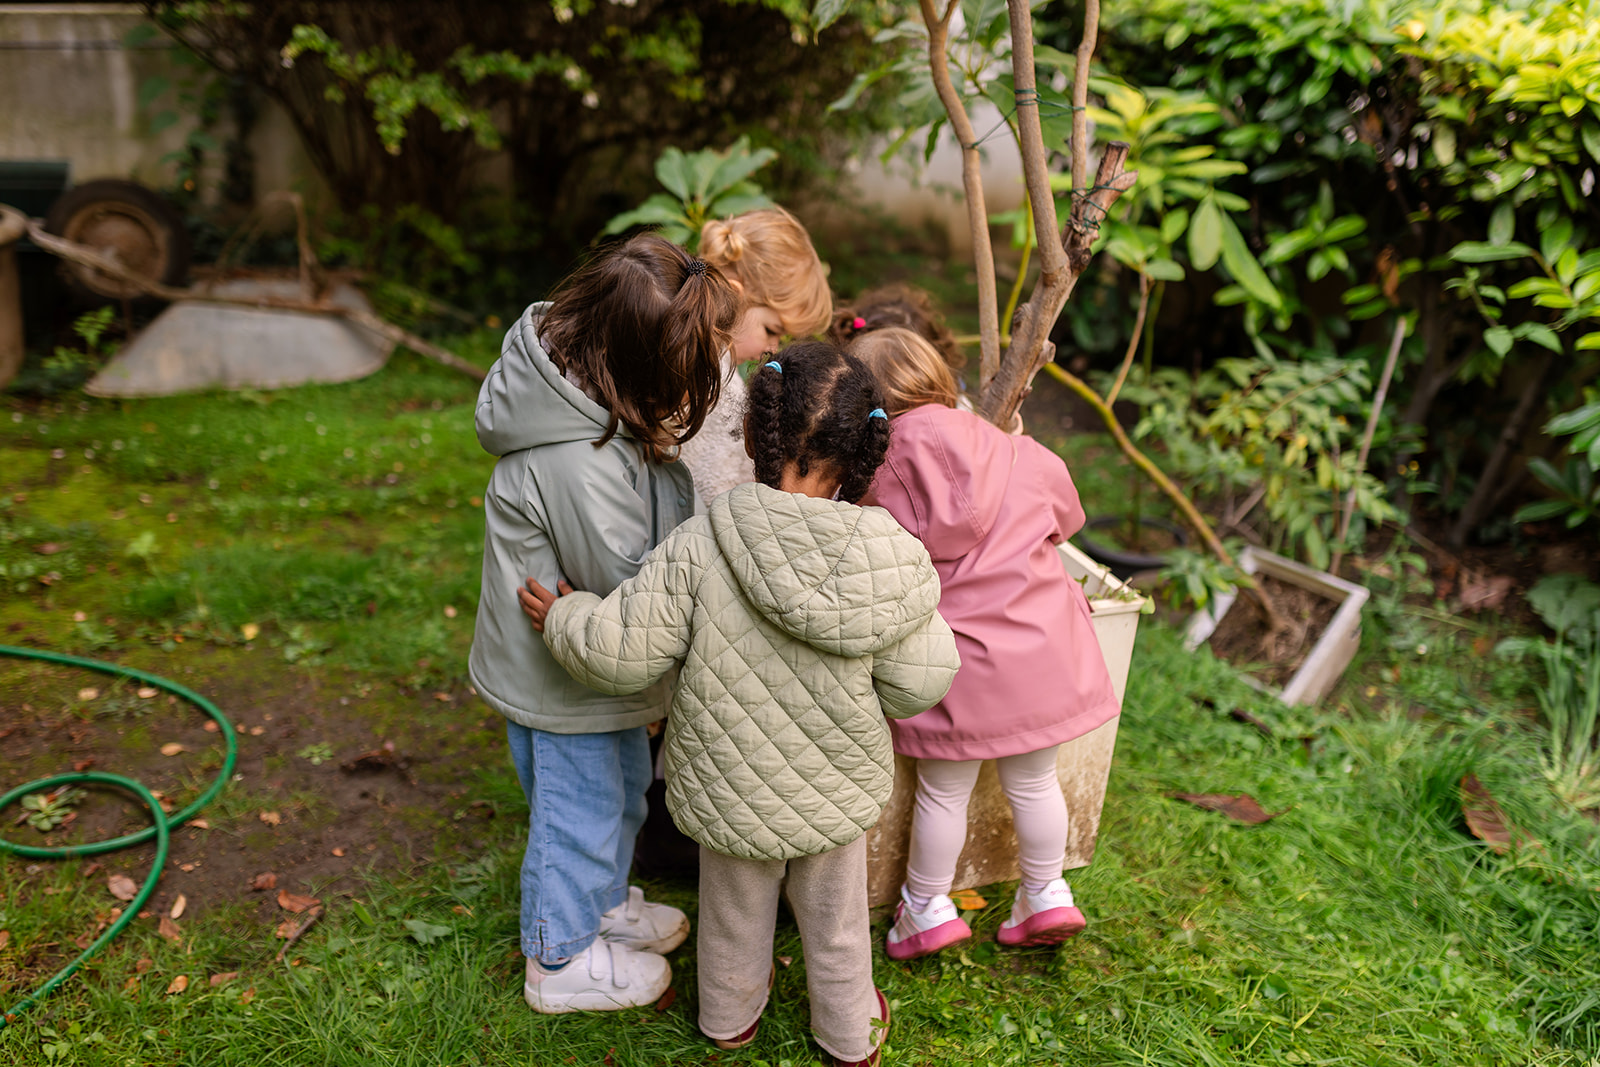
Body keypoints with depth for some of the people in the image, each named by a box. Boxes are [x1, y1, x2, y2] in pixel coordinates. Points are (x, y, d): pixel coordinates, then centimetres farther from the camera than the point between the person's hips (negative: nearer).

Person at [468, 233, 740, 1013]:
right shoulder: (575, 462, -37)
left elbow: (660, 509, 6)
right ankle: (560, 960, 37)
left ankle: (603, 902, 53)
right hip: (563, 669, -9)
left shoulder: (589, 390, -7)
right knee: (581, 806, 12)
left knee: (624, 782, 28)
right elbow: (626, 581, -27)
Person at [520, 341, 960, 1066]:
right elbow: (916, 686, -15)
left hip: (732, 785, 0)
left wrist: (564, 619, 0)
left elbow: (623, 655, -20)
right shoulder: (890, 559, -21)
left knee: (735, 912, 28)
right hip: (838, 791, 1)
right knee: (835, 917, 27)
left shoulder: (699, 546, -26)